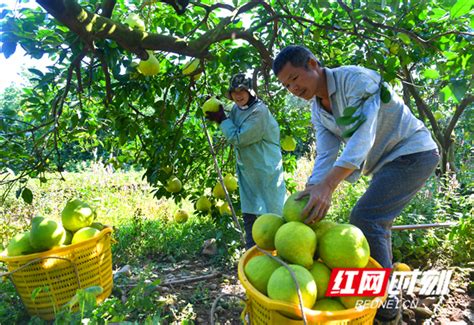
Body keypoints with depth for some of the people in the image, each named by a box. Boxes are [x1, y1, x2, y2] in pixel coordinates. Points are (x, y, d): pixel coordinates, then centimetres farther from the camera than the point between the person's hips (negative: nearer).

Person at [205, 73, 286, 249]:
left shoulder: (259, 111, -19)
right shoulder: (236, 108, 7)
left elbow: (238, 138, -21)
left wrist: (222, 119, -9)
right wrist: (219, 115, 2)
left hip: (266, 173, -8)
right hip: (248, 173, 9)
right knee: (249, 216, 16)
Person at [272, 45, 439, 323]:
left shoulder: (356, 78, -22)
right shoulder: (318, 112, 3)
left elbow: (362, 136, -34)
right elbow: (326, 156, -6)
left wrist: (327, 186, -45)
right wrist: (312, 194, -23)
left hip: (414, 152, -9)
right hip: (387, 162, 9)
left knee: (365, 217, -19)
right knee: (375, 222, 15)